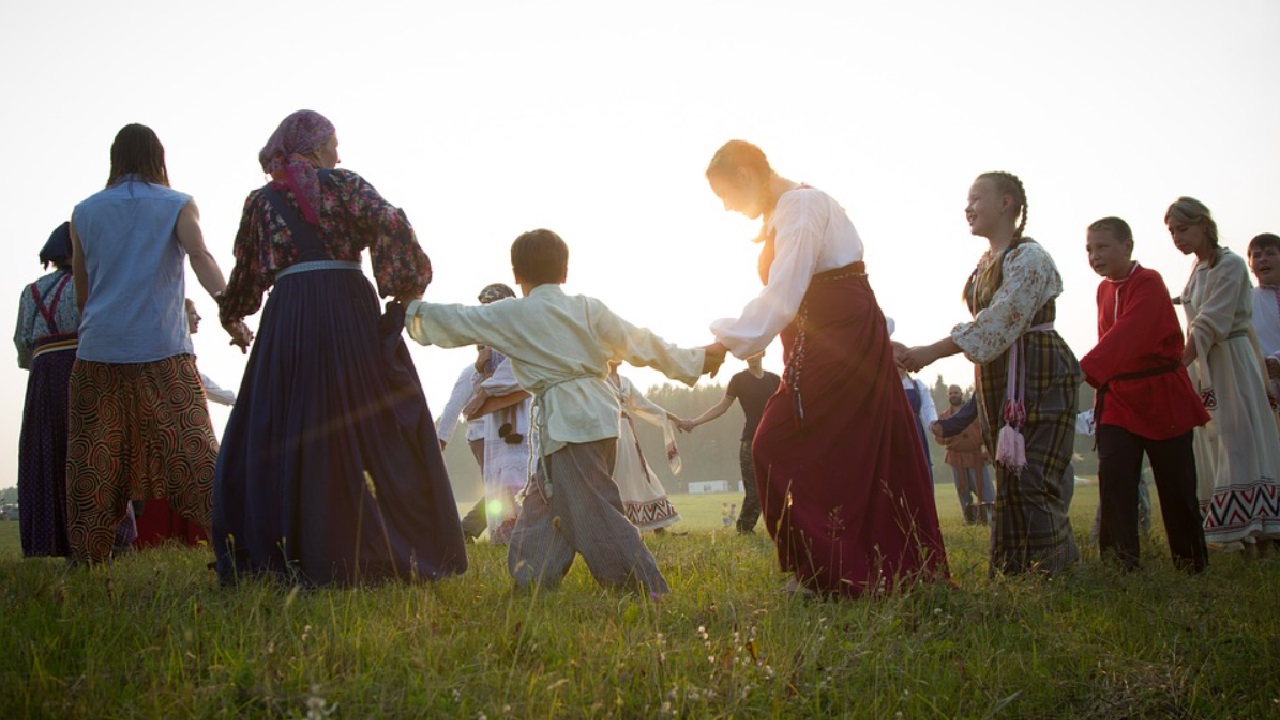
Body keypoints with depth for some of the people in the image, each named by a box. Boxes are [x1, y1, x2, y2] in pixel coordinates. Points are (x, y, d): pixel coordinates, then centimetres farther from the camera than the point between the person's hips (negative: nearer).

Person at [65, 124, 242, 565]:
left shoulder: (84, 213, 13)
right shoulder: (178, 206, 6)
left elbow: (82, 293, 17)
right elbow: (200, 256, -13)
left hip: (98, 351, 2)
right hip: (163, 348, -2)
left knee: (93, 461, 8)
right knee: (191, 448, -3)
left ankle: (86, 560, 10)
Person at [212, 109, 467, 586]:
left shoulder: (261, 200, 16)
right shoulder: (342, 184, 6)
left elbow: (246, 272, 22)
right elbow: (391, 225, -9)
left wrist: (230, 316, 38)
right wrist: (403, 289, -3)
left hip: (288, 316, 3)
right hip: (349, 310, -2)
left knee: (278, 437, 6)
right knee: (375, 430, 1)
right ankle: (383, 552, 2)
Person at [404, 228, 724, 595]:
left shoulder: (511, 314, 0)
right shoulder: (588, 308, 9)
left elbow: (452, 323, 9)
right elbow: (641, 344, 10)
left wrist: (411, 311, 28)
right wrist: (696, 361, 20)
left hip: (567, 423, -6)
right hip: (602, 414, 6)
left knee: (595, 513, -6)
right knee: (543, 501, 15)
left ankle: (648, 589, -11)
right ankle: (532, 580, 16)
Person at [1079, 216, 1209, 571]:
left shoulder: (1149, 283, -16)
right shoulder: (1104, 289, 8)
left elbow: (1126, 336, -30)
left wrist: (1085, 370, -42)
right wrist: (1103, 383, 4)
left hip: (1161, 397, -5)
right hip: (1118, 398, 6)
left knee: (1176, 482, 4)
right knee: (1113, 477, -8)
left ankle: (1192, 564, 19)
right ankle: (1119, 565, -5)